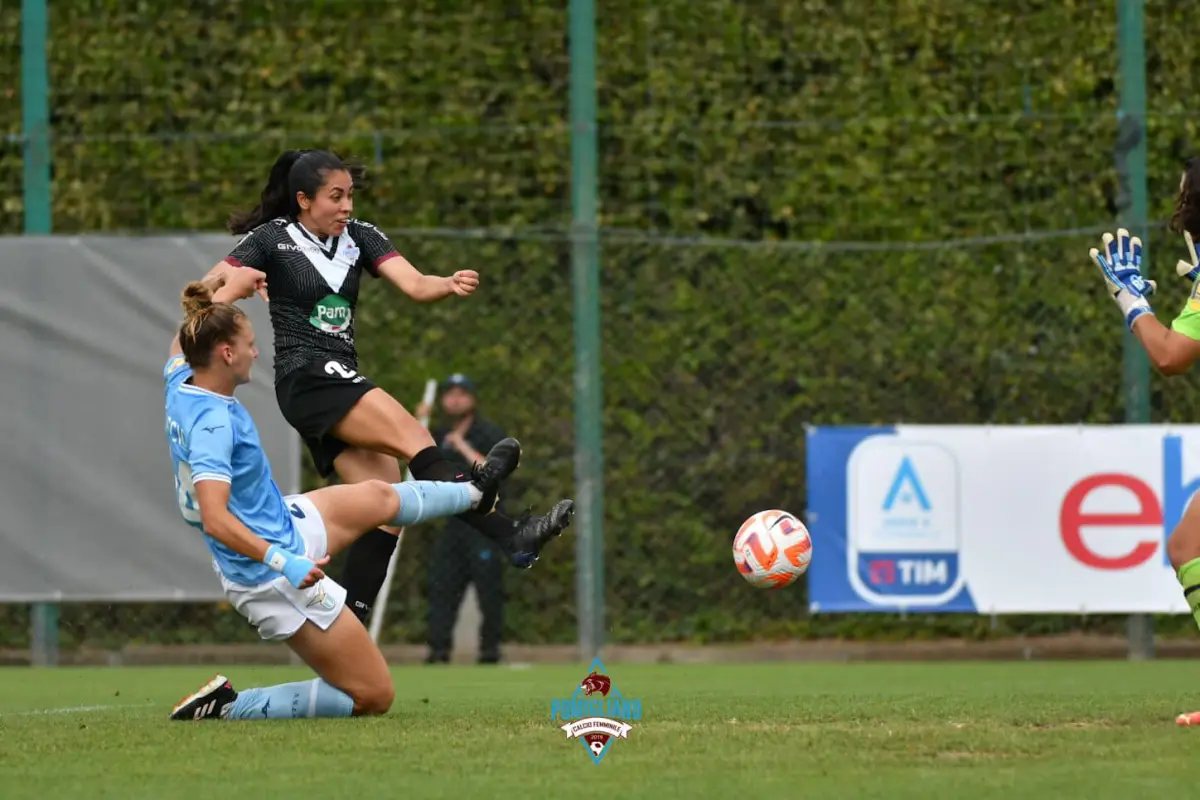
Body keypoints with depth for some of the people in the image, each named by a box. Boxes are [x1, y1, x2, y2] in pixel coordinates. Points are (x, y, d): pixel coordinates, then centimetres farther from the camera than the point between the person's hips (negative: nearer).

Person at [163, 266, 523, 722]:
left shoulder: (181, 386, -3)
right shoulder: (211, 423, -31)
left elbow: (187, 334, 22)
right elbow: (216, 519, -39)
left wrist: (226, 290, 33)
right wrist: (282, 562, -47)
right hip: (272, 581, -11)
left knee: (379, 498, 31)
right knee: (374, 697, -2)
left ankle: (476, 491, 60)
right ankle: (226, 707, -5)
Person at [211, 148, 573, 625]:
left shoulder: (359, 237, 12)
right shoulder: (271, 240, -2)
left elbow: (414, 285, 0)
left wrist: (450, 286, -20)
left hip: (342, 381, 7)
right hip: (307, 377, -7)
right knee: (414, 439, -25)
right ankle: (512, 538, -37)